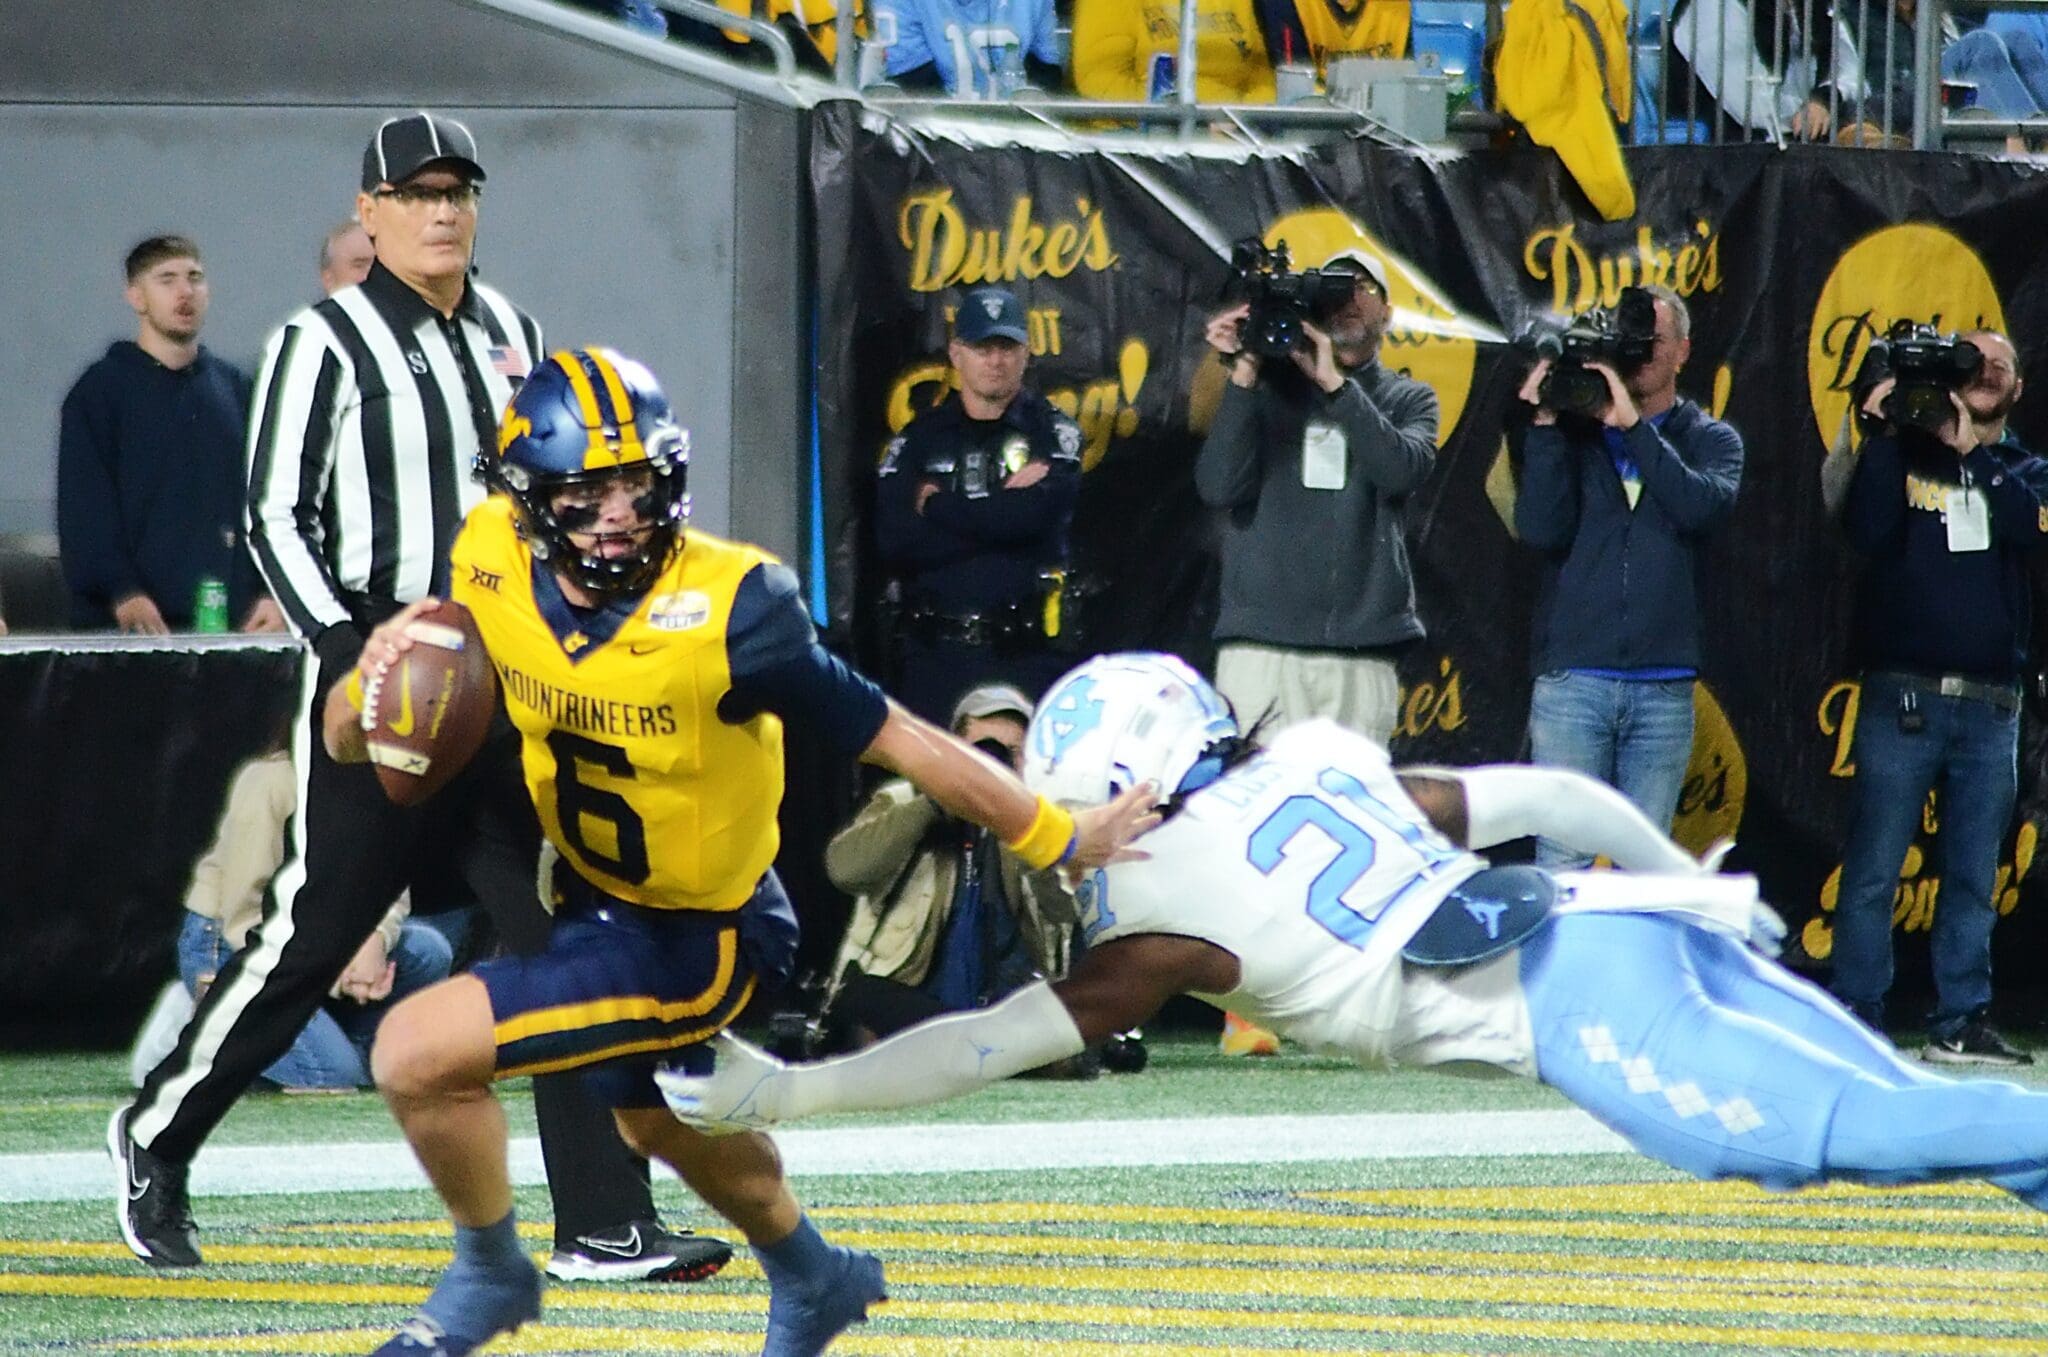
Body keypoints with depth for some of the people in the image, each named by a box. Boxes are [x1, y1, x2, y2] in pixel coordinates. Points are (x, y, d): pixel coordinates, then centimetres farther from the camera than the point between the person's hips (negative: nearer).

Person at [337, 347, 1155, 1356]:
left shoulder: (724, 611, -31)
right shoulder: (494, 566, -16)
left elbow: (900, 744, -22)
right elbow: (347, 742, -4)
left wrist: (1064, 842, -16)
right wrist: (374, 680, -27)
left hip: (693, 940, -7)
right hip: (594, 894, 7)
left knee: (419, 1053, -15)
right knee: (655, 1114, 31)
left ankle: (487, 1274, 13)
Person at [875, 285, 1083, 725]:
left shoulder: (1053, 434, 6)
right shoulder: (919, 440, 11)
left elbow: (1036, 515, -14)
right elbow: (895, 540, -5)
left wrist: (937, 505, -2)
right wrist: (999, 513, -8)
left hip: (1026, 656, -2)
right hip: (935, 655, 2)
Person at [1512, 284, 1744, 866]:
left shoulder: (1710, 441, 11)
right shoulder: (1573, 434, 9)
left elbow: (1707, 506, -11)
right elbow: (1540, 529, -4)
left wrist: (1633, 426, -15)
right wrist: (1545, 426, -8)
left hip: (1663, 689, 1)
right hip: (1571, 680, -1)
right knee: (1562, 864, -6)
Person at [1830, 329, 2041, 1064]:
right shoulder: (1906, 454, 8)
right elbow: (1867, 528, -10)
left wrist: (1972, 451, -13)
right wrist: (1883, 432, -13)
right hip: (1903, 697, -3)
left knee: (1974, 878, 4)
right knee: (1873, 872, -5)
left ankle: (1960, 1023, 9)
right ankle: (1856, 1023, -2)